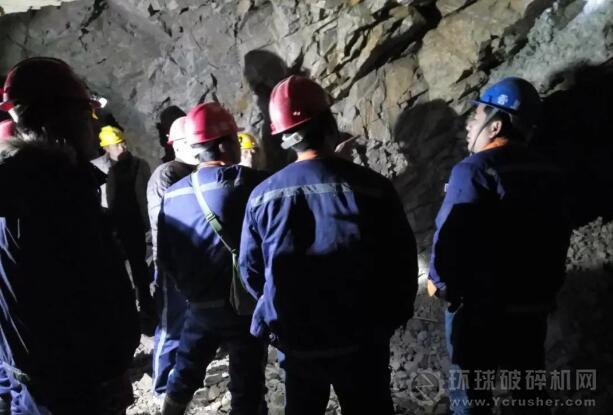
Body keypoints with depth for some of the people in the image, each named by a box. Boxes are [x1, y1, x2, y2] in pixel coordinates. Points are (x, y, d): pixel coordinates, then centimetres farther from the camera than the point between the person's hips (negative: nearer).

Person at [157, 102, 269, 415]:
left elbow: (165, 258, 4)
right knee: (247, 388, 10)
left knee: (184, 374, 24)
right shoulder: (253, 185, -16)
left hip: (199, 305, 4)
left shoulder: (173, 195, -2)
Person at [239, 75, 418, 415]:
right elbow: (402, 262, -8)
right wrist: (390, 319, 9)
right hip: (361, 340, -2)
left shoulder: (263, 195, -9)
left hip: (296, 341, 2)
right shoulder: (372, 187, -14)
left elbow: (250, 271, 1)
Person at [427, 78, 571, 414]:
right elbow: (559, 238, 13)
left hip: (479, 304, -7)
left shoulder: (473, 171, -17)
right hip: (533, 304, 7)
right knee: (530, 388, 19)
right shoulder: (548, 175, 7)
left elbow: (450, 236, -21)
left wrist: (441, 285, -5)